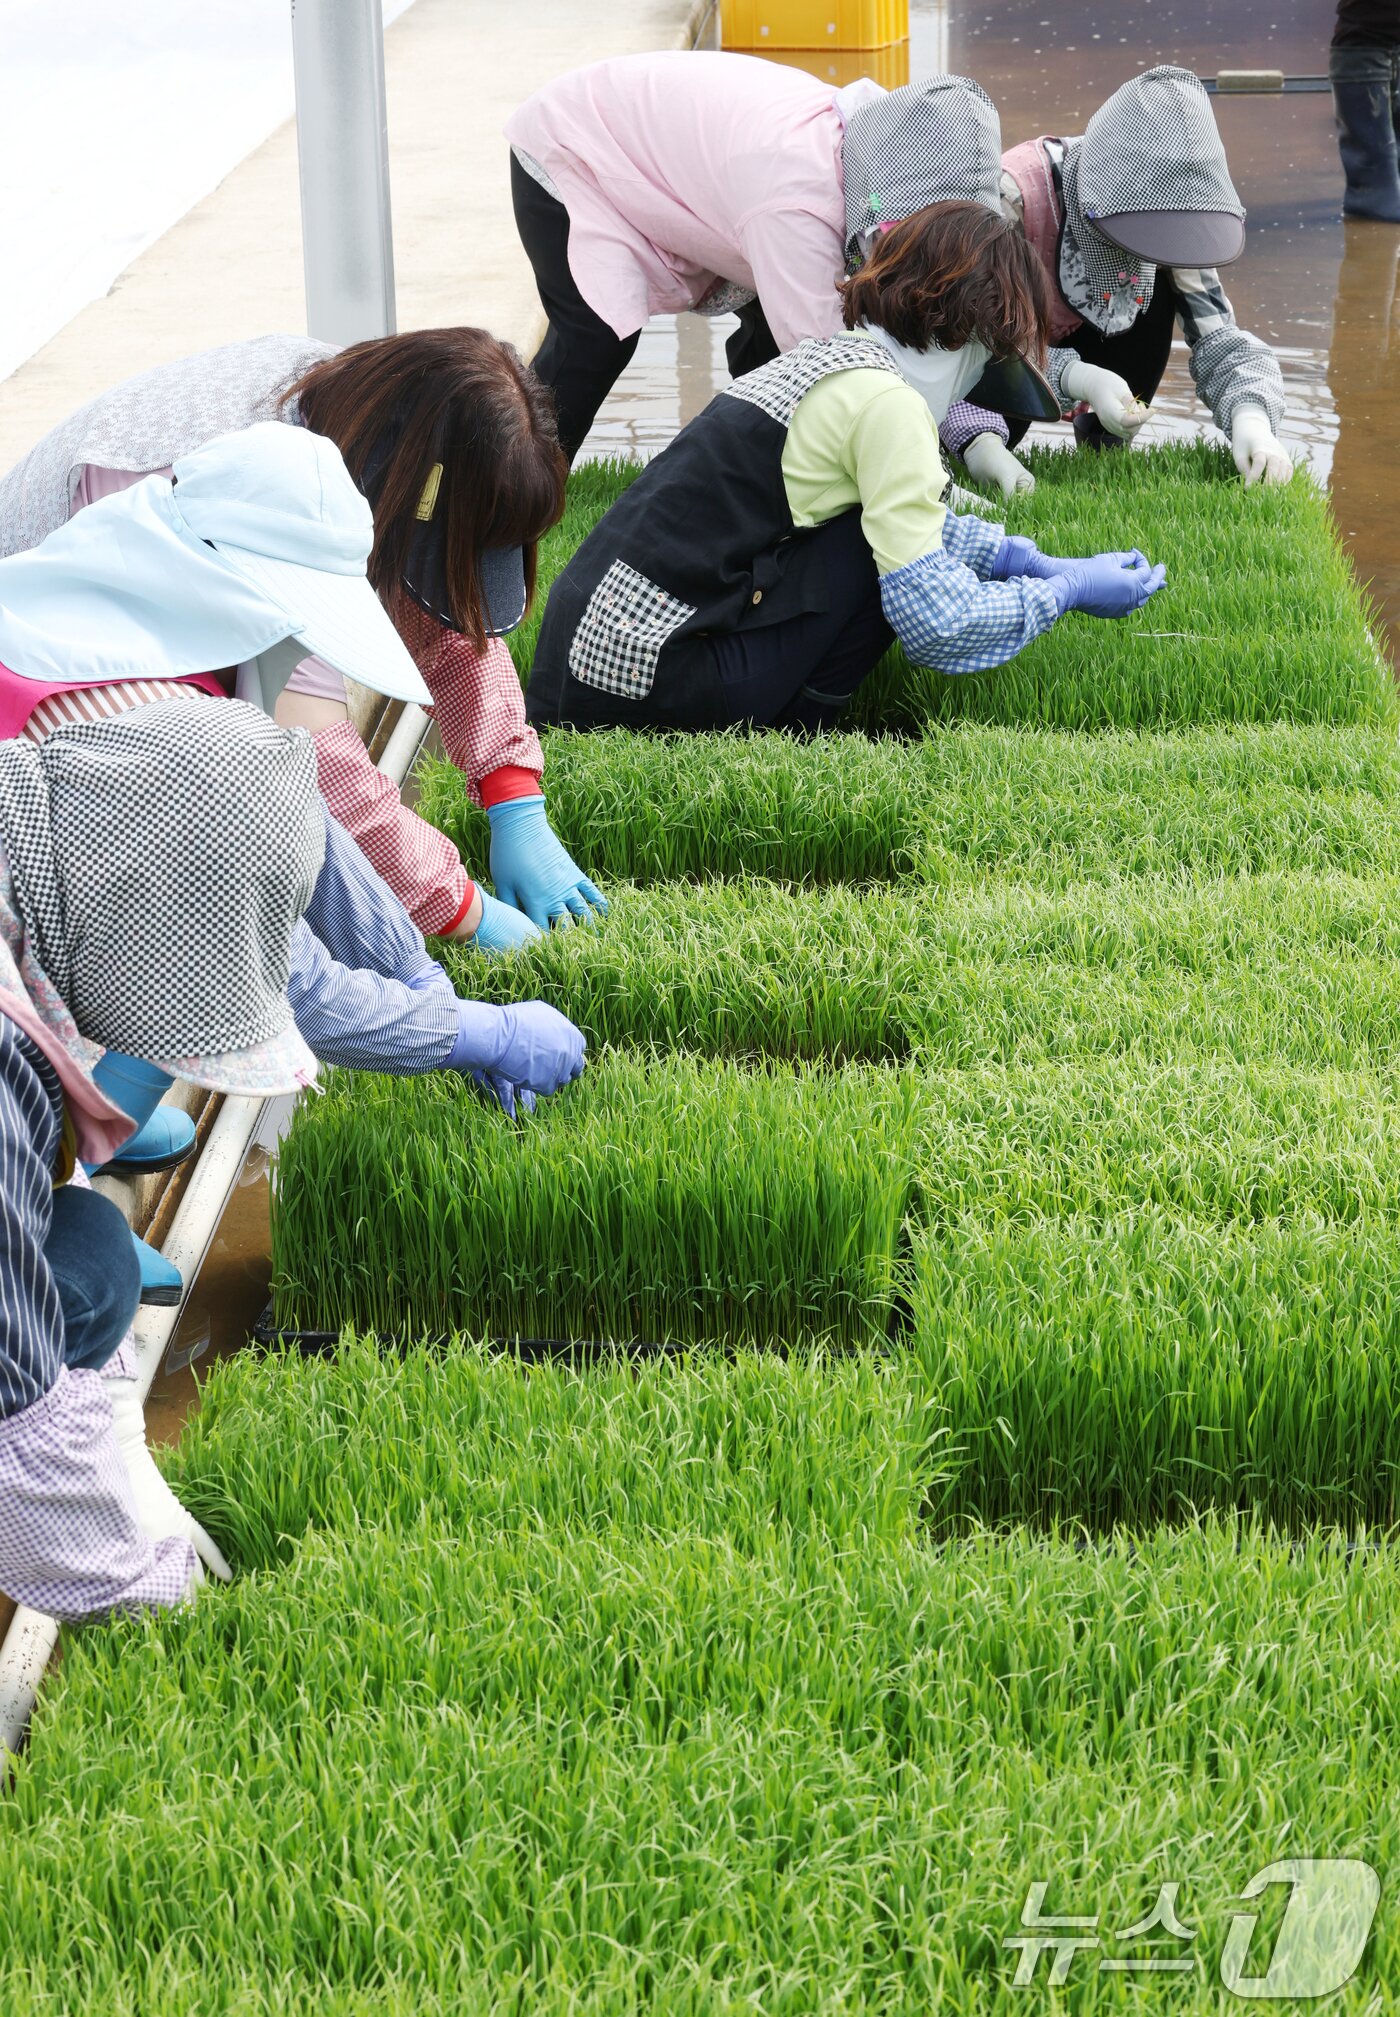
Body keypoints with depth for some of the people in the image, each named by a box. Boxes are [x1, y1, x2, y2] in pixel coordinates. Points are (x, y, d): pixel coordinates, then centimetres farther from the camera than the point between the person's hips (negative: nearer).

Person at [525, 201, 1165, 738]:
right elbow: (934, 621, -14)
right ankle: (793, 736, 2)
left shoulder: (827, 355, 15)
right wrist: (1068, 589, 0)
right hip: (645, 686, -9)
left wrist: (1024, 557, 22)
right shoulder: (888, 402, -11)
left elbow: (919, 521, 32)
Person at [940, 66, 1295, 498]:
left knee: (1156, 286, -23)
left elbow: (1220, 338, -20)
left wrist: (1251, 418, -40)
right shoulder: (1014, 195, -35)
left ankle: (1104, 444, -9)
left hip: (1068, 340, 4)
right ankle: (973, 436, -2)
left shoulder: (1165, 219, -20)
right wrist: (1079, 378, -47)